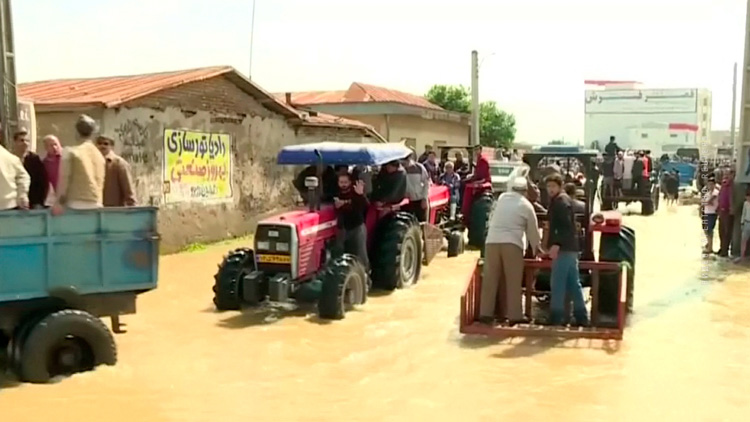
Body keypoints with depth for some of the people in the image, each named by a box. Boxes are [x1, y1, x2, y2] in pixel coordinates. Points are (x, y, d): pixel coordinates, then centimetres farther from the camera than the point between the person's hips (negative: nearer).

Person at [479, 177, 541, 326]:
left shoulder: (501, 198, 16)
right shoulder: (526, 205, 8)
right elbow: (533, 229, 14)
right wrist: (535, 247, 27)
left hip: (492, 241, 3)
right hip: (512, 243, -3)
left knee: (490, 279, 5)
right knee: (513, 281, 4)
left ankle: (486, 313, 6)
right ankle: (514, 315, 4)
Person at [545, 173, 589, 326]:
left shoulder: (561, 201, -11)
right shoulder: (558, 201, 19)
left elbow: (566, 226, -21)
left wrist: (557, 244, -29)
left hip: (564, 249, -10)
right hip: (570, 248, 10)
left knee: (557, 283, -8)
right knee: (573, 283, 13)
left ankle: (556, 317, -6)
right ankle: (581, 316, 18)